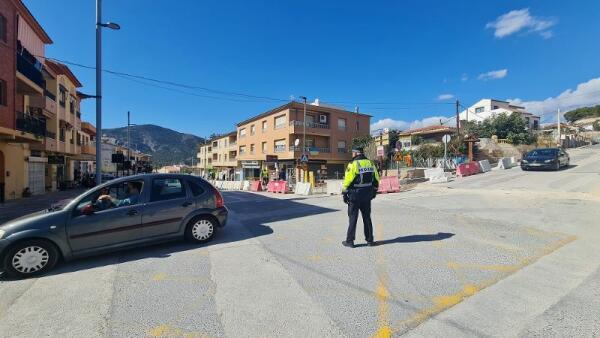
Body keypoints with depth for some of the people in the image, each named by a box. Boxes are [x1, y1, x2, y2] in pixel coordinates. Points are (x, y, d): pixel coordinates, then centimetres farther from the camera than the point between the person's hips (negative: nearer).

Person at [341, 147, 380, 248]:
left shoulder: (353, 164, -14)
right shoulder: (370, 163, 6)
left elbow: (347, 181, -16)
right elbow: (376, 180, 12)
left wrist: (344, 194, -6)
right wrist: (374, 191, 21)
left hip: (355, 195, -5)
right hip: (367, 195, 5)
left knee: (353, 218, 4)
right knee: (367, 218, 15)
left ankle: (350, 241, 11)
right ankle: (369, 240, 21)